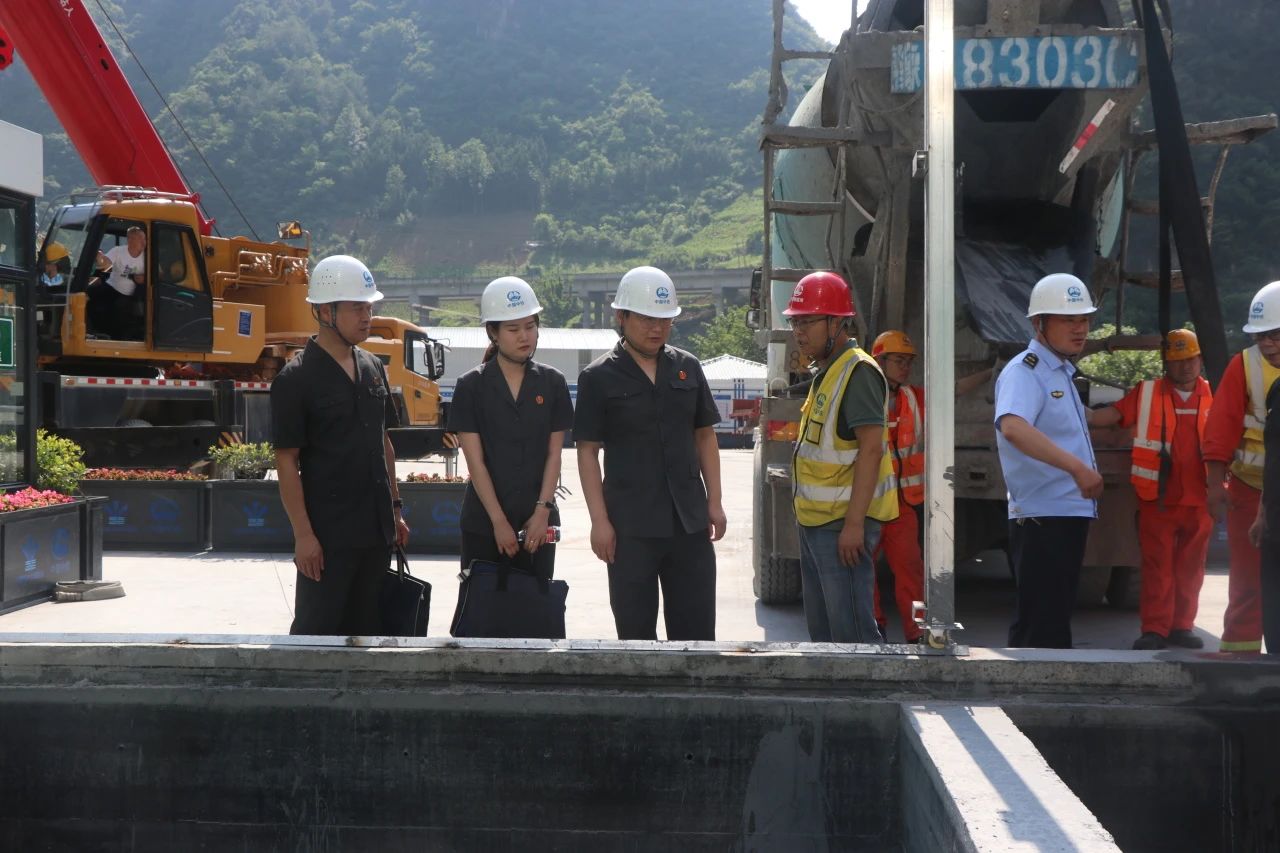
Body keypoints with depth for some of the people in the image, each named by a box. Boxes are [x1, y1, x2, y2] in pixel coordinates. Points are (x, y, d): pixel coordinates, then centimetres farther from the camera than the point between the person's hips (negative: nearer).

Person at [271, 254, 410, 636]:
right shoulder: (296, 379, -11)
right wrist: (303, 534, -16)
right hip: (328, 533, -7)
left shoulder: (372, 368, 10)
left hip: (376, 530, 7)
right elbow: (286, 461, -12)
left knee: (365, 628, 14)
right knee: (317, 630, 0)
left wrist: (394, 509, 15)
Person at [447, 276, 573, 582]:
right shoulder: (471, 386, -2)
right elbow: (475, 461, -6)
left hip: (538, 523, 2)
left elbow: (554, 454, 3)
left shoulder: (552, 383, 5)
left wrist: (542, 511, -8)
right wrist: (499, 521, -12)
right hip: (484, 523, -2)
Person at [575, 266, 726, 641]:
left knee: (696, 628, 8)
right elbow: (588, 452, -4)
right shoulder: (599, 378, -3)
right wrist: (599, 520, -9)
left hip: (690, 521, 4)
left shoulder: (687, 368, 8)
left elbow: (705, 437, 13)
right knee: (636, 630, 6)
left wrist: (714, 502, 7)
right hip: (631, 525, -3)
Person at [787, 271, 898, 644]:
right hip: (816, 520, 10)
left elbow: (871, 449, -22)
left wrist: (854, 523, -25)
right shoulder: (826, 372, 17)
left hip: (842, 523, -10)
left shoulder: (858, 371, -15)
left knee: (851, 633, -9)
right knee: (820, 628, 15)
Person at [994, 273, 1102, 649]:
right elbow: (1012, 427, -35)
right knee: (1043, 629, -9)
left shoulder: (1061, 372, 18)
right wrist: (1077, 467, -41)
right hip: (1042, 518, -10)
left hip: (1068, 515, 10)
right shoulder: (1024, 372, -14)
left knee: (1051, 620, 15)